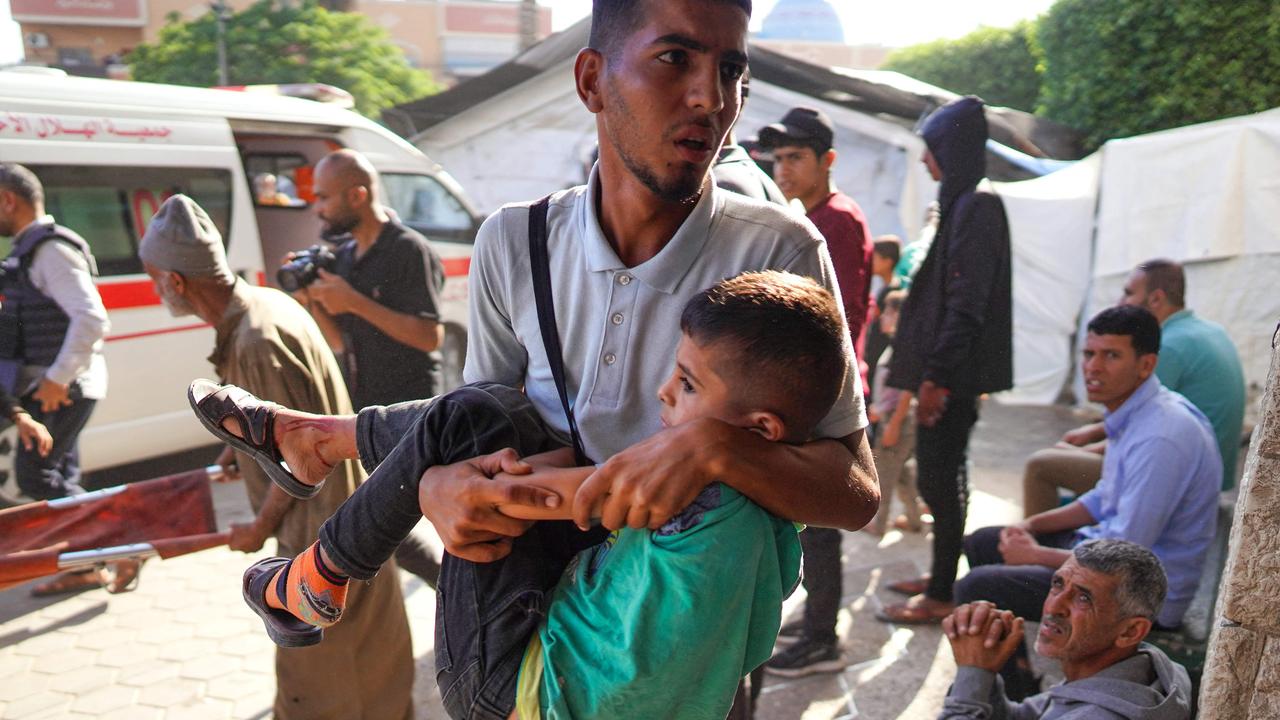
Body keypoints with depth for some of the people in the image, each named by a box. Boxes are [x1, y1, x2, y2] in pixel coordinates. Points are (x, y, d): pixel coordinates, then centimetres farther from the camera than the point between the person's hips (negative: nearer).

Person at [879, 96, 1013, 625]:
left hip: (955, 372, -10)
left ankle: (941, 596, 7)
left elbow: (966, 302, -21)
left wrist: (937, 375, -21)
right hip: (947, 368, 10)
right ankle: (942, 575, 27)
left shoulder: (977, 207, -15)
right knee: (940, 476, 16)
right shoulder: (962, 203, 14)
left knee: (939, 478, -3)